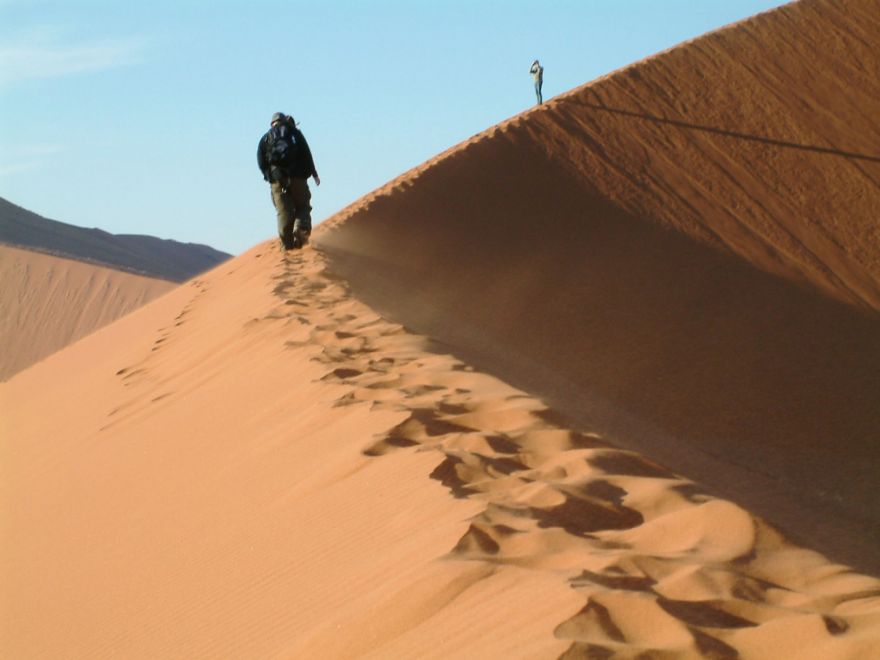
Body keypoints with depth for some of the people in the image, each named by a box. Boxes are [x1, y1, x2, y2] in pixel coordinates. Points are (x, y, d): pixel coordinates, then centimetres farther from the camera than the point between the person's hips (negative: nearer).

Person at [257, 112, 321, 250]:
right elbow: (306, 154, 2)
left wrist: (268, 175, 13)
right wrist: (314, 173, 3)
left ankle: (287, 242, -6)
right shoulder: (295, 133, 12)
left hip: (277, 178, 1)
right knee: (302, 206, 7)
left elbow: (261, 161, 5)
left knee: (284, 211, 2)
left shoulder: (266, 138, 16)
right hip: (297, 176, -1)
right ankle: (301, 229, -20)